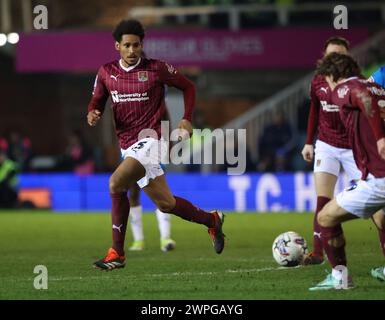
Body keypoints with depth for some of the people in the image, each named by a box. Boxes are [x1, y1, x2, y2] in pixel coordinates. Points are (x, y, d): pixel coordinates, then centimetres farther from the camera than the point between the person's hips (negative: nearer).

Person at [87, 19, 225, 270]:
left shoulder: (157, 69, -4)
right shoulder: (106, 73, 7)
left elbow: (188, 87, 8)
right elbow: (97, 102, 17)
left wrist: (187, 119, -2)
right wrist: (93, 114, -7)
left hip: (149, 139, -6)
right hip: (127, 145, 6)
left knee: (116, 184, -26)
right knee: (164, 203, 10)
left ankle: (117, 253, -19)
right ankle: (212, 220, 34)